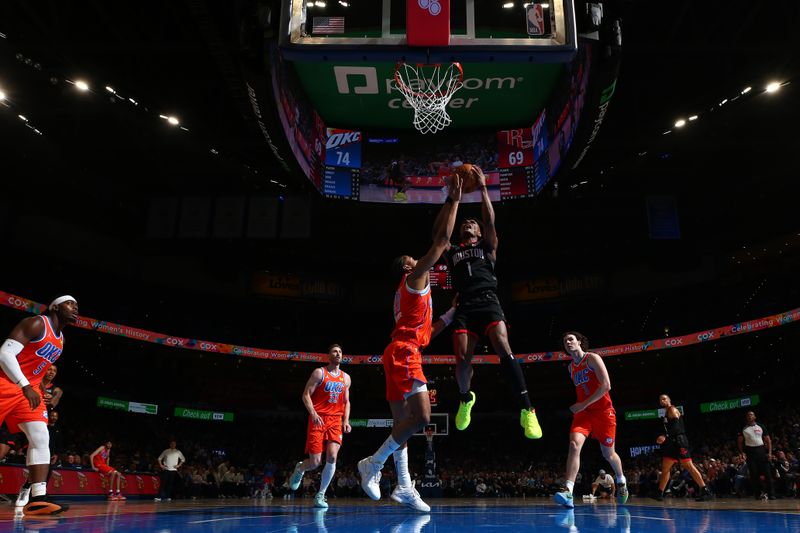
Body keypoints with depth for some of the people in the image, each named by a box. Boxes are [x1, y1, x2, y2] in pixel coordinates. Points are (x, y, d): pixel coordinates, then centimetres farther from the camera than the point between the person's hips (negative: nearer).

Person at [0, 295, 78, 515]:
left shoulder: (61, 340, 14)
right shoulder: (36, 323, -13)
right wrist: (25, 386, -28)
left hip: (30, 389, 8)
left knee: (41, 438, -8)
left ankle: (37, 497, -14)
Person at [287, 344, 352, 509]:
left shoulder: (346, 378, 14)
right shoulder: (319, 373, -1)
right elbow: (306, 395, -5)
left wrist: (346, 420, 4)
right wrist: (313, 414, -19)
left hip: (336, 421, 4)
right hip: (318, 420, -3)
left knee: (332, 457, -15)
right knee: (315, 462, -6)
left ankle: (320, 496, -2)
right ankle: (299, 469, 30)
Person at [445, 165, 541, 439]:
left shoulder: (487, 248, 22)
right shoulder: (452, 252, 26)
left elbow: (490, 220, 8)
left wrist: (483, 188, 6)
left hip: (488, 302, -2)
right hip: (465, 307, 2)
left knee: (503, 349, -23)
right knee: (462, 359, -11)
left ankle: (527, 410, -24)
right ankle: (466, 398, 21)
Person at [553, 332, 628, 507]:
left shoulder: (592, 358, -8)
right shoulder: (571, 367, 11)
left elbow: (606, 385, -17)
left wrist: (584, 404, -19)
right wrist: (580, 406, 12)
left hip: (603, 411, -4)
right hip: (583, 412, 4)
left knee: (608, 454, 9)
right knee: (574, 445, -21)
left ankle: (621, 481, 41)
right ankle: (568, 492, -30)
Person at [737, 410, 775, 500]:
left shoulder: (761, 426, 5)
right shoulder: (743, 429, 7)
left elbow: (768, 440, 4)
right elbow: (740, 442, 10)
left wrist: (769, 453, -7)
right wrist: (742, 453, -3)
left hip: (761, 450, -1)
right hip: (750, 451, 1)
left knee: (768, 474, -4)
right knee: (754, 475, 1)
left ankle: (771, 494, 2)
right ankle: (759, 493, 9)